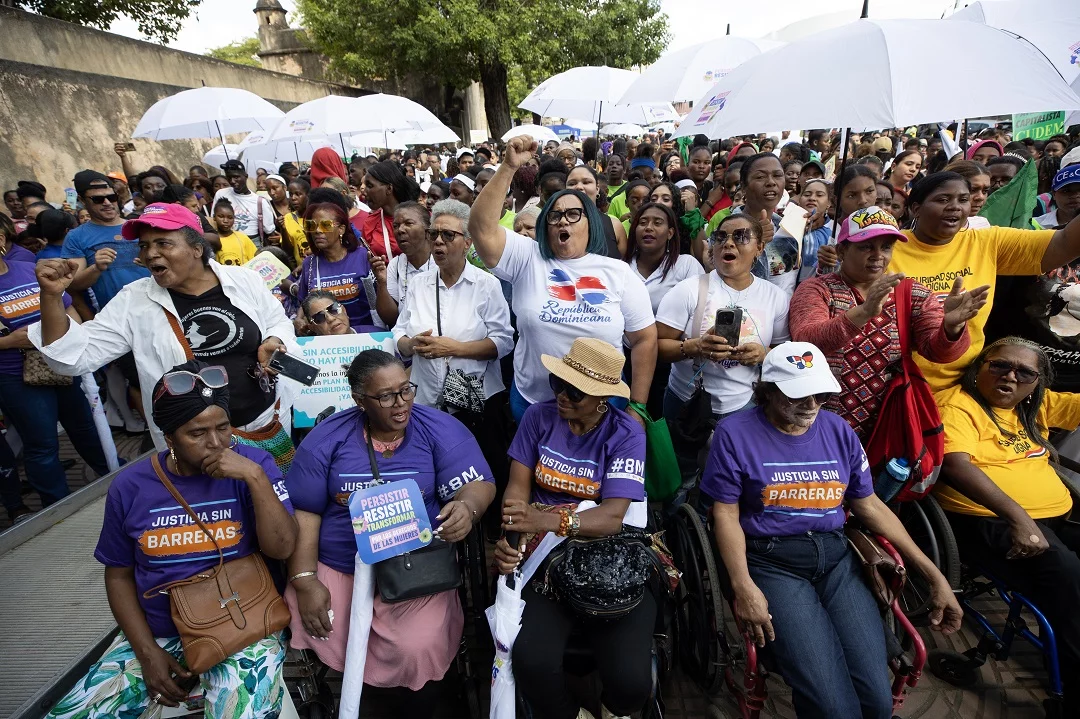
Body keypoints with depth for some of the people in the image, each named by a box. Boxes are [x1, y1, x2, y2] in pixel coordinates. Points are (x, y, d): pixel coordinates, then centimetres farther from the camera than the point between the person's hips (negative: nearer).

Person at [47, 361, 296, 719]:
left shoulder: (253, 464, -11)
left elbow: (282, 549, -17)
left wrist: (255, 477, -29)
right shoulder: (130, 486, -2)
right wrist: (147, 652, -2)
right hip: (155, 632, 4)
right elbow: (118, 573, 8)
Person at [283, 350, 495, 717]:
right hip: (334, 567, 2)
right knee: (306, 640, -15)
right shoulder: (326, 438, -1)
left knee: (418, 650, -21)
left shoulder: (440, 430, -5)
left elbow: (479, 484, -8)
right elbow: (303, 511, 1)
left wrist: (467, 508, -32)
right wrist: (304, 580, -9)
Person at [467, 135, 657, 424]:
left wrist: (637, 406, -2)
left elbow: (645, 338, 0)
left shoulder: (618, 272, -2)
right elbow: (482, 229, -19)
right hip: (532, 402, 1)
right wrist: (508, 167, -24)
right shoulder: (526, 259, -3)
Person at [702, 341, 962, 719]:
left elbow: (870, 506, 14)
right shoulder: (735, 434, -5)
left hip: (835, 557, 5)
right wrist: (743, 587, -18)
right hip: (771, 561, -4)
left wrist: (933, 574, 9)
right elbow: (726, 514, -6)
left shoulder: (838, 431, 9)